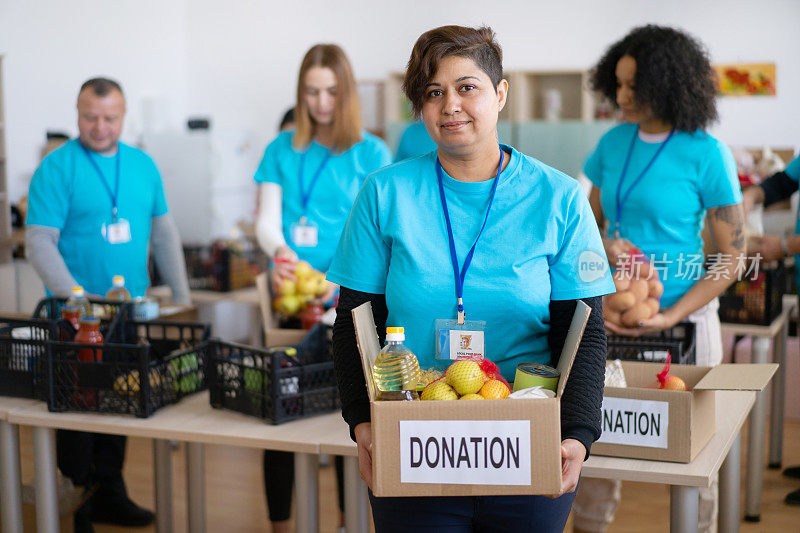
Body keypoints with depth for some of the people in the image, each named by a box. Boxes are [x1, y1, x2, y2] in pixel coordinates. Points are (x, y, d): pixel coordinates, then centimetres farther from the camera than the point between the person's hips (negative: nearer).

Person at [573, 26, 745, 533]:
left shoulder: (706, 154, -10)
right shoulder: (614, 143, 4)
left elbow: (733, 256, -9)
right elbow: (589, 221, 15)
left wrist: (671, 317, -17)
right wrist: (607, 246, -9)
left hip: (683, 319, -4)